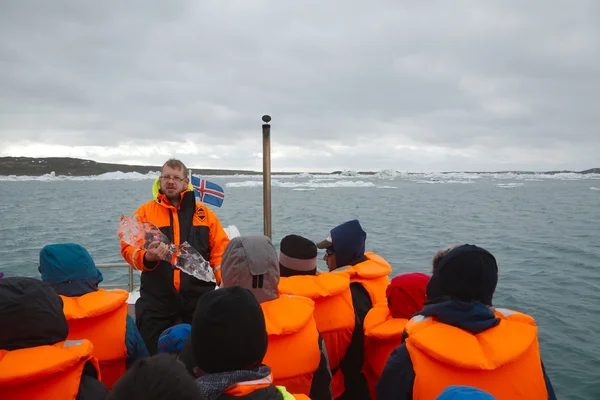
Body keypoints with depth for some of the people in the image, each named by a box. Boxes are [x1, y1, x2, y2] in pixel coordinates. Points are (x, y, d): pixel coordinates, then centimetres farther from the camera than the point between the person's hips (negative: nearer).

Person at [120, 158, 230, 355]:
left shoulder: (204, 213, 10)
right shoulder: (145, 211, 6)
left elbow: (220, 247, 6)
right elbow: (128, 247, -1)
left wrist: (224, 279, -8)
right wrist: (147, 257, -22)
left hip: (199, 298, 1)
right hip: (157, 300, -1)